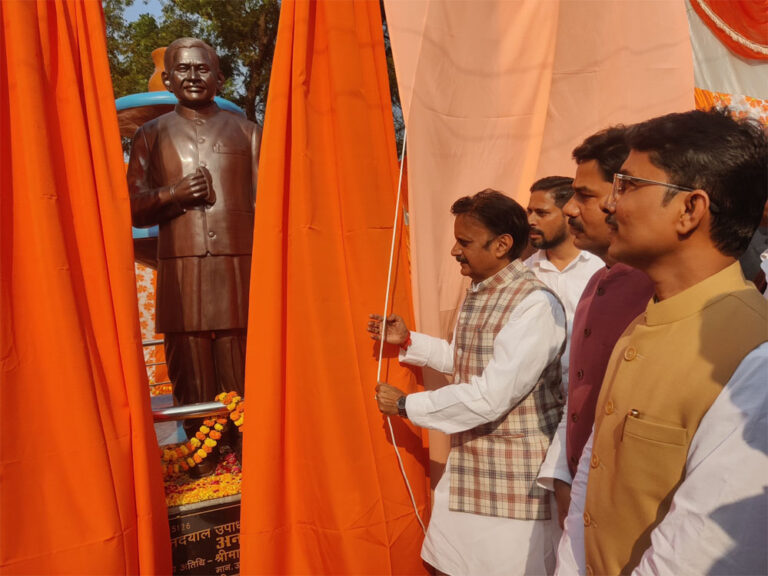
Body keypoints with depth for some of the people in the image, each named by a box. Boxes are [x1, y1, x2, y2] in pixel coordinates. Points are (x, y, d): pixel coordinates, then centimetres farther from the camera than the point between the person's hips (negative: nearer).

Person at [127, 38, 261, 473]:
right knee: (193, 380, 2)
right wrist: (174, 194, -9)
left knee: (244, 376, -1)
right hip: (182, 270, 1)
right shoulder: (152, 134, 15)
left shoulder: (246, 131, 15)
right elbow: (133, 207, 11)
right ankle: (204, 468, 13)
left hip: (240, 266, 0)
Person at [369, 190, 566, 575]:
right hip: (467, 464, 8)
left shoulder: (535, 305, -23)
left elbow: (489, 398, -26)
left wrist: (406, 405, -15)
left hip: (516, 477, -8)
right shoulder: (477, 293, 7)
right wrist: (407, 340, 12)